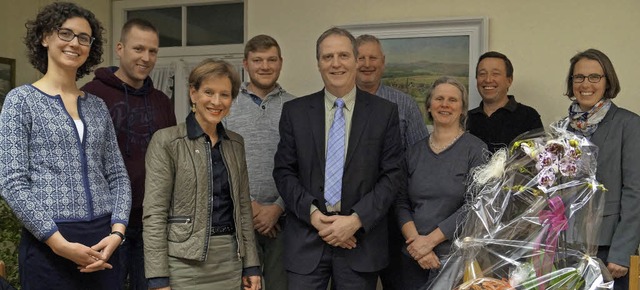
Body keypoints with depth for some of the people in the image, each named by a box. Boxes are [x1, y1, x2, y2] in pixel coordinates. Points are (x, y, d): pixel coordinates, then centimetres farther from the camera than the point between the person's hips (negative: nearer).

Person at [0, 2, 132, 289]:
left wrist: (116, 232, -7)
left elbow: (118, 176, 9)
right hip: (48, 245, -4)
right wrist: (60, 243, -15)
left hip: (102, 242, 4)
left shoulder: (97, 106, 11)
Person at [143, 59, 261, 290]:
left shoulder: (236, 143, 9)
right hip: (184, 261, -5)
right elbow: (153, 213, -10)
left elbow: (243, 207, 11)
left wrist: (251, 266, 8)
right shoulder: (166, 141, -7)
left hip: (230, 261, 5)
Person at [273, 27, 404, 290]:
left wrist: (356, 220, -12)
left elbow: (392, 175, -2)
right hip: (306, 239, 1)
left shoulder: (384, 112, 1)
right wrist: (314, 214, -11)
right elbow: (283, 172, 3)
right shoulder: (294, 111, 4)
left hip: (361, 239, 0)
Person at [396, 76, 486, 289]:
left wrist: (430, 240, -14)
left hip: (456, 256, -3)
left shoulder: (475, 149, -5)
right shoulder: (414, 151, 7)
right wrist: (415, 240, -12)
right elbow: (402, 203, 4)